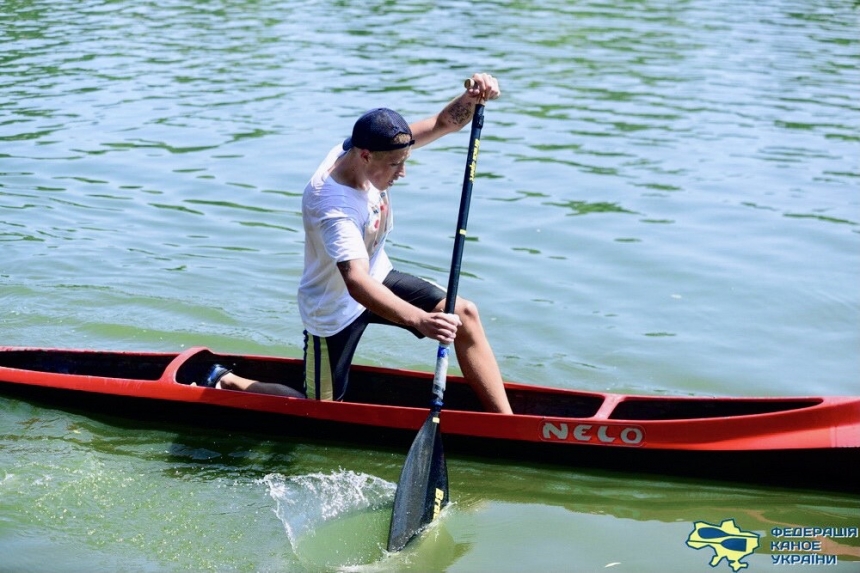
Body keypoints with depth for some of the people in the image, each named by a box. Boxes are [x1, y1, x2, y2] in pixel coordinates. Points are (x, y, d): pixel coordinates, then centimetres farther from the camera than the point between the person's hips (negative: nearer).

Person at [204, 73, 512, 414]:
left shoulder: (372, 147, -15)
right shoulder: (331, 204, -37)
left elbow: (444, 124, -11)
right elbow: (357, 284, -49)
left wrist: (472, 97, -34)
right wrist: (419, 320, -62)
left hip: (379, 277, 7)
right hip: (335, 310, -7)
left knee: (464, 315, -8)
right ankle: (225, 382, 26)